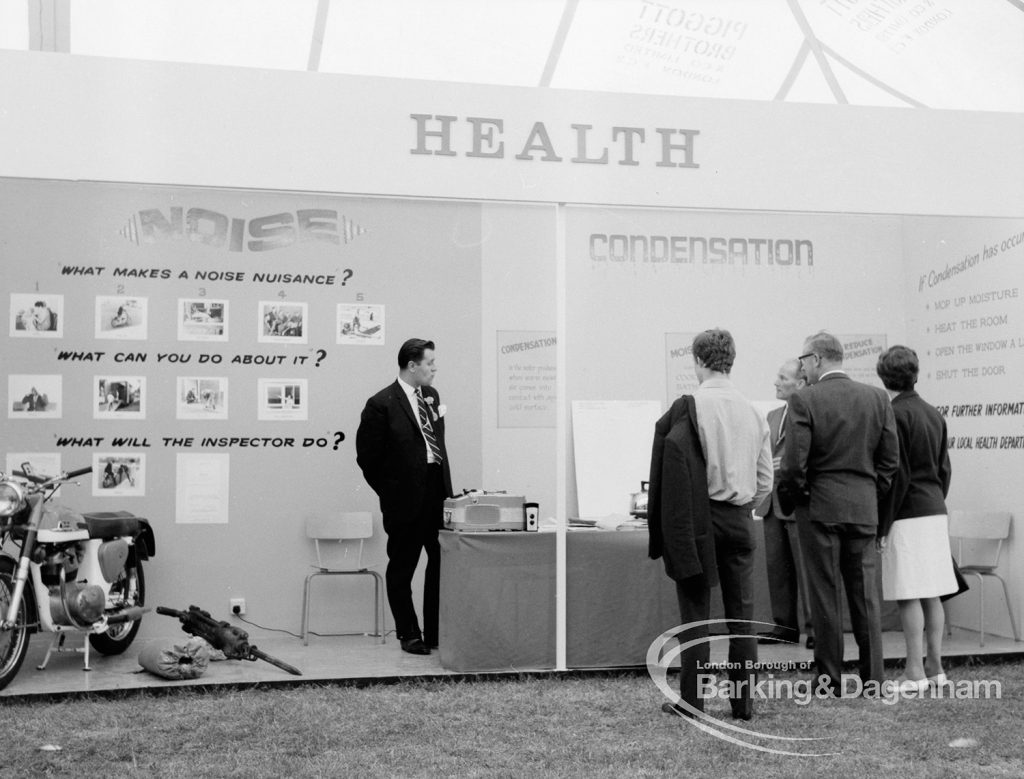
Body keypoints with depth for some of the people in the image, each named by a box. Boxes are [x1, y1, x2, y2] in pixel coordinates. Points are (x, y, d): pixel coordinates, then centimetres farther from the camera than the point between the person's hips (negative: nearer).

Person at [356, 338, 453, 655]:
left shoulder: (431, 395, 11)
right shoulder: (381, 404, -11)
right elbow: (367, 457, -7)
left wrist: (446, 488, 15)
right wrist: (390, 493, -1)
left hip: (438, 494, 6)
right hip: (406, 500, -6)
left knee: (444, 564, 6)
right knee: (401, 569, 6)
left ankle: (436, 632, 18)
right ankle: (409, 635, 18)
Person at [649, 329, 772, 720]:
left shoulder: (687, 408, -11)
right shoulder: (753, 412, 5)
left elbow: (673, 470, -13)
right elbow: (765, 481, 8)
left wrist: (665, 528, -5)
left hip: (697, 522, -4)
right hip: (740, 522, 4)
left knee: (695, 614, 3)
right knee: (741, 615, 9)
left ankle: (691, 700, 9)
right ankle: (744, 701, 14)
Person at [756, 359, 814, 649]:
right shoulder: (772, 416, 17)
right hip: (772, 504, 8)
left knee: (806, 569, -1)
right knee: (777, 568, 10)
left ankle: (815, 628, 7)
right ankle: (785, 626, 19)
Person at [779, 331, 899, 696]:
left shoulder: (804, 400, -11)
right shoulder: (877, 397, 3)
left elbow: (793, 463, -13)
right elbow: (890, 457, 4)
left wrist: (789, 499, 2)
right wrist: (873, 493, 15)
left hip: (819, 507, -4)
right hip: (864, 508, 4)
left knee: (825, 596, 3)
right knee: (865, 594, 10)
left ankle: (830, 679, 8)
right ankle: (872, 678, 14)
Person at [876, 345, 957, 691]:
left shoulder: (894, 413, -11)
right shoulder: (934, 414, 11)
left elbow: (897, 474, -15)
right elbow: (944, 469, 14)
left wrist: (882, 526, -11)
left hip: (907, 514, -8)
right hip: (935, 511, 8)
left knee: (909, 597, -4)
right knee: (931, 594, 11)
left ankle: (915, 672, -1)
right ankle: (935, 666, 16)